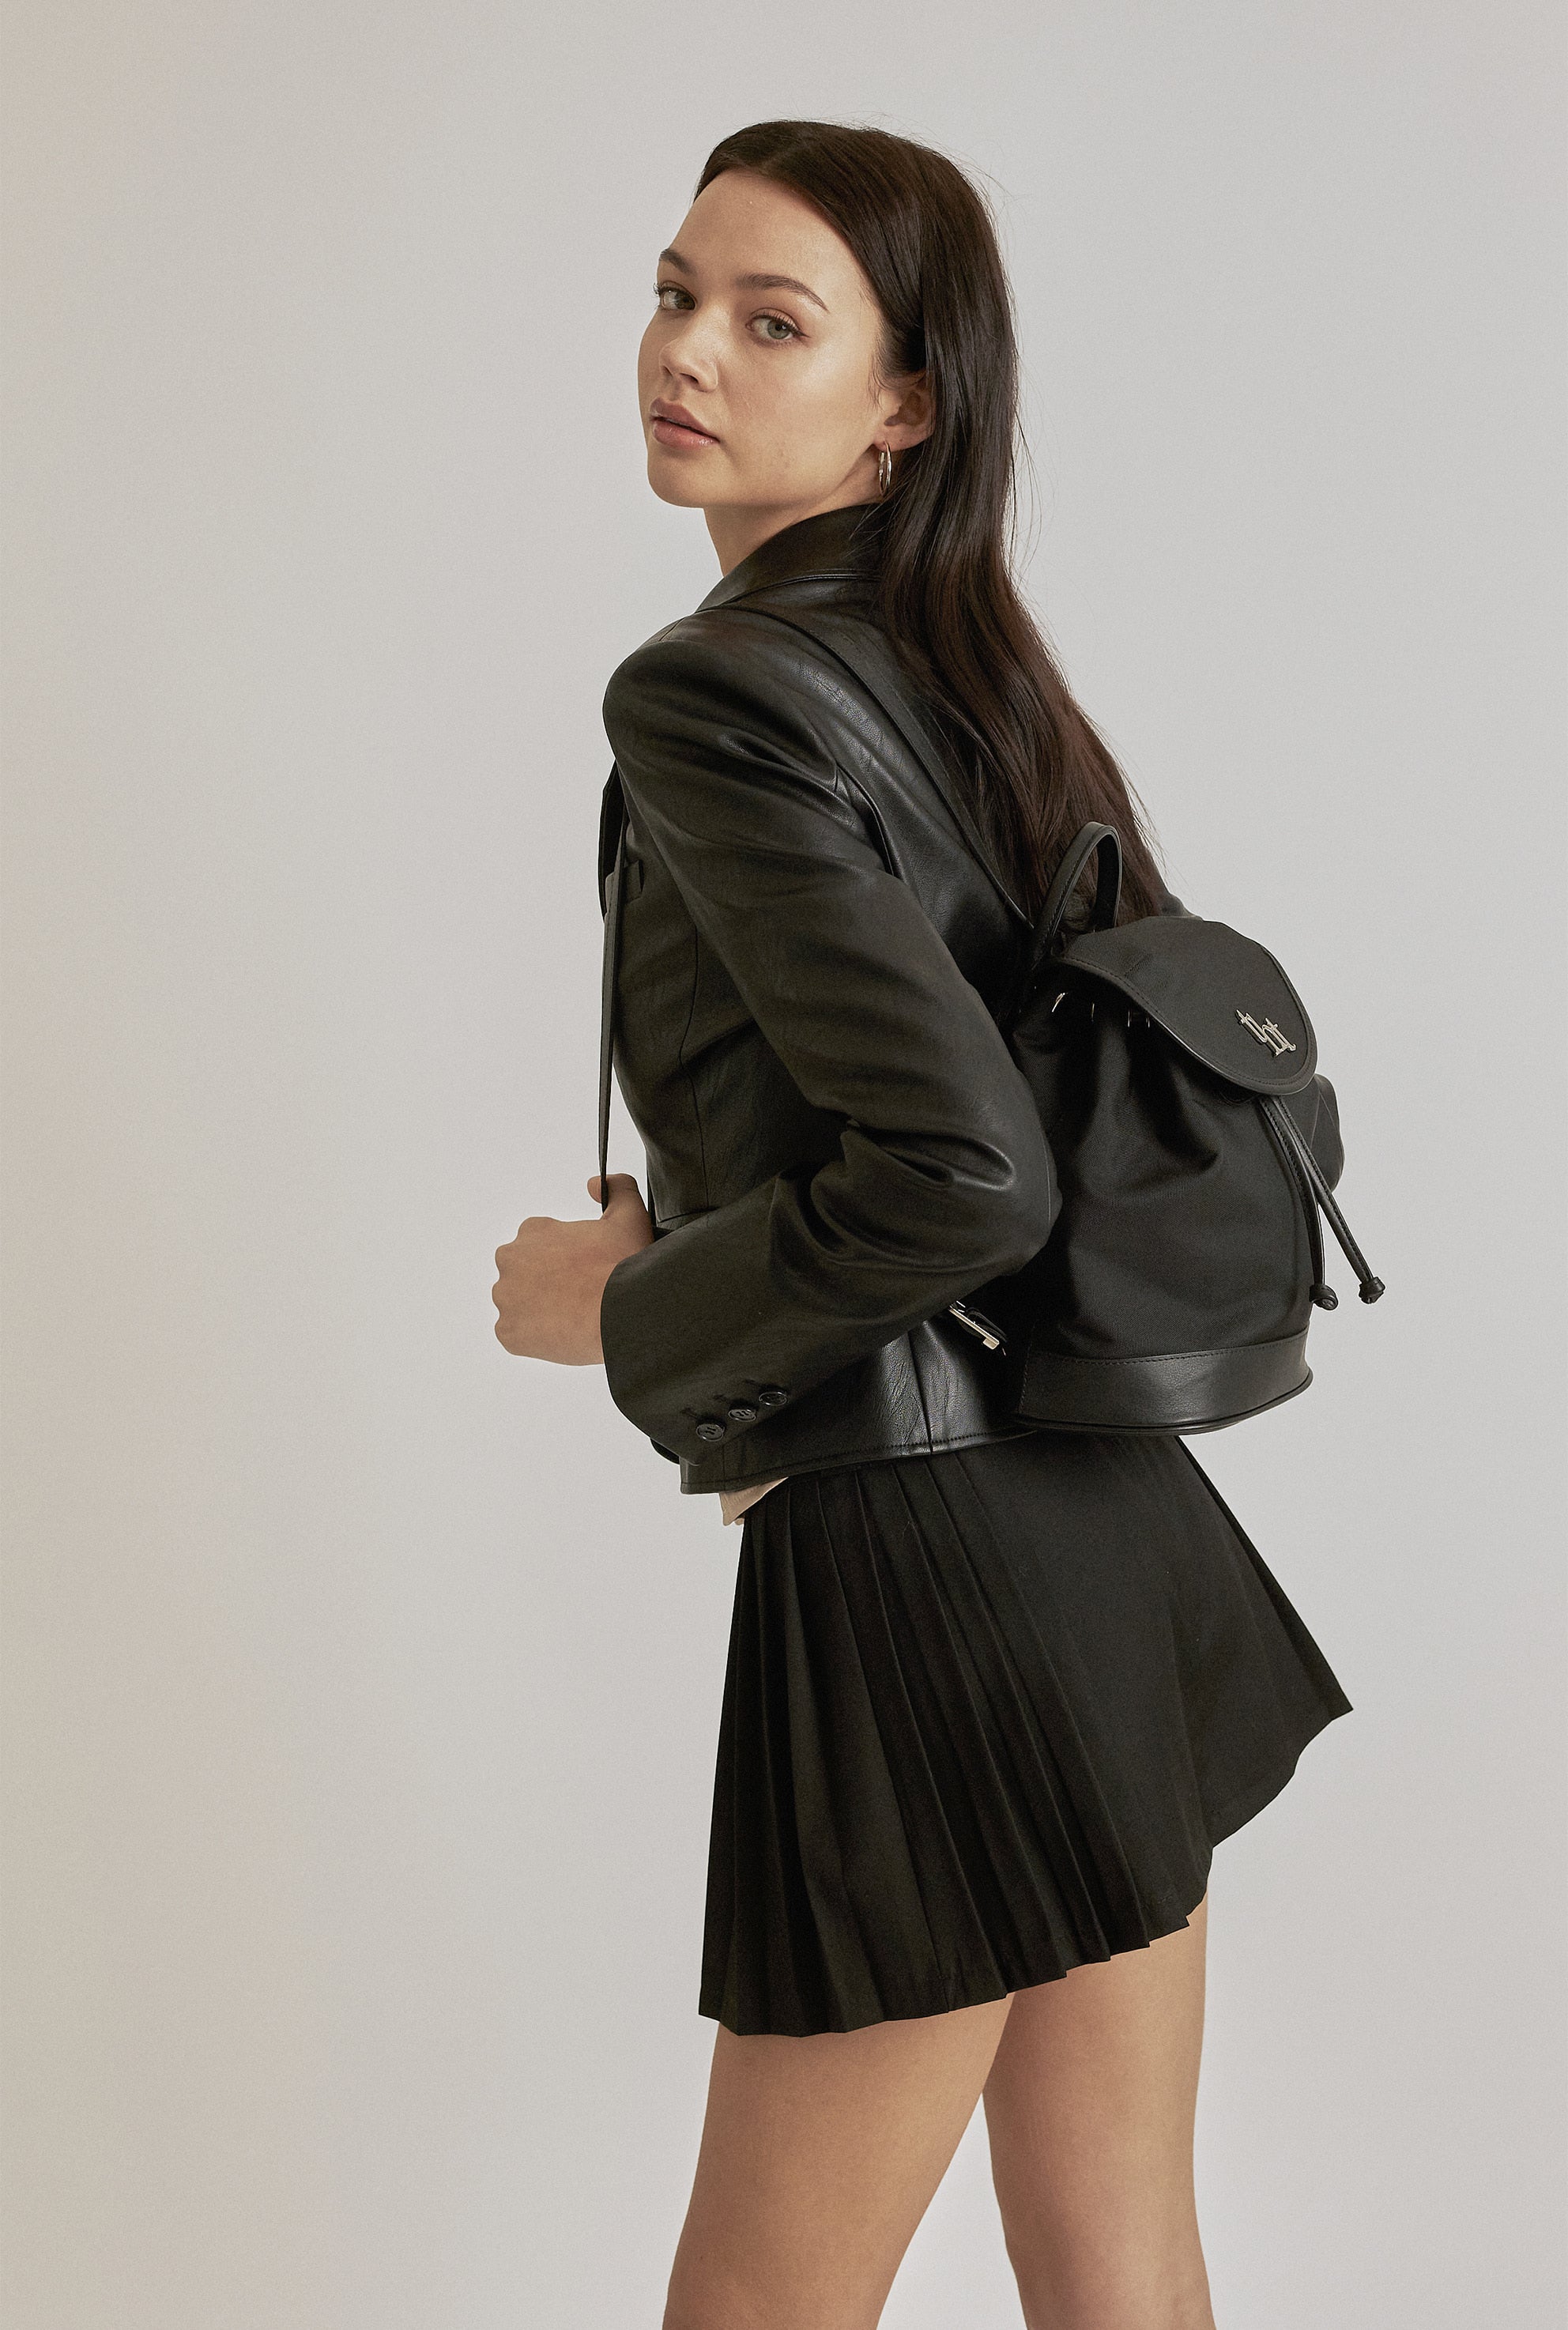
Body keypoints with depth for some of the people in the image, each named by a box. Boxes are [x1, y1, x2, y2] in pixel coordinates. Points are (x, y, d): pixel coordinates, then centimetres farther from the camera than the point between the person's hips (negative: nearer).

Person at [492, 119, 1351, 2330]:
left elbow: (965, 1174, -25)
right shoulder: (989, 674, 10)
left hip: (916, 1570, -9)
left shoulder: (718, 692, -16)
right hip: (1109, 1516, 9)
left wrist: (629, 1306, -9)